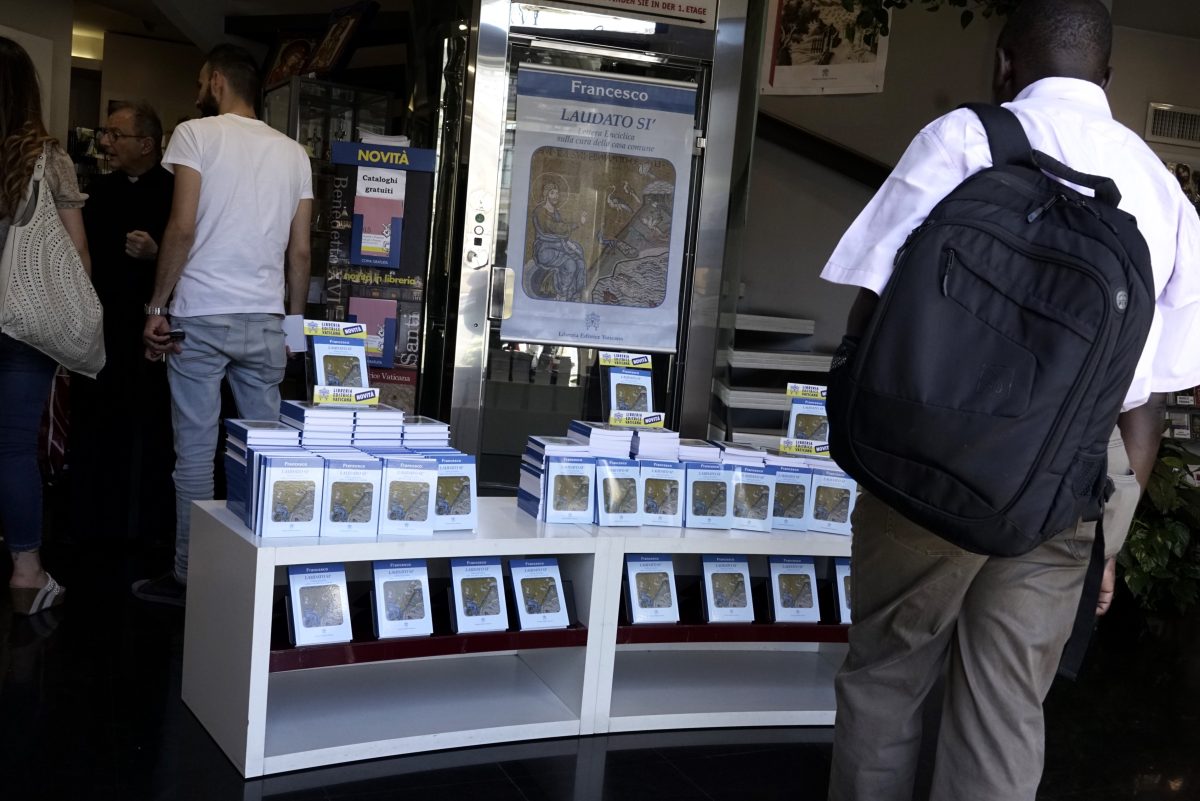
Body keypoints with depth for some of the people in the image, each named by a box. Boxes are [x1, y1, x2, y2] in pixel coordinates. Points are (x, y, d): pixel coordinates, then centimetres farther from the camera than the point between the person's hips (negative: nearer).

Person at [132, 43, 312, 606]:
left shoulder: (197, 134, 0)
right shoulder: (293, 153, 12)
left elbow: (183, 228, -10)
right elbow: (300, 252, 9)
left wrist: (156, 306, -4)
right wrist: (295, 324, 15)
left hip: (200, 316, -4)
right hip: (265, 321, 4)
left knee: (195, 453, 0)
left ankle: (189, 577, 5)